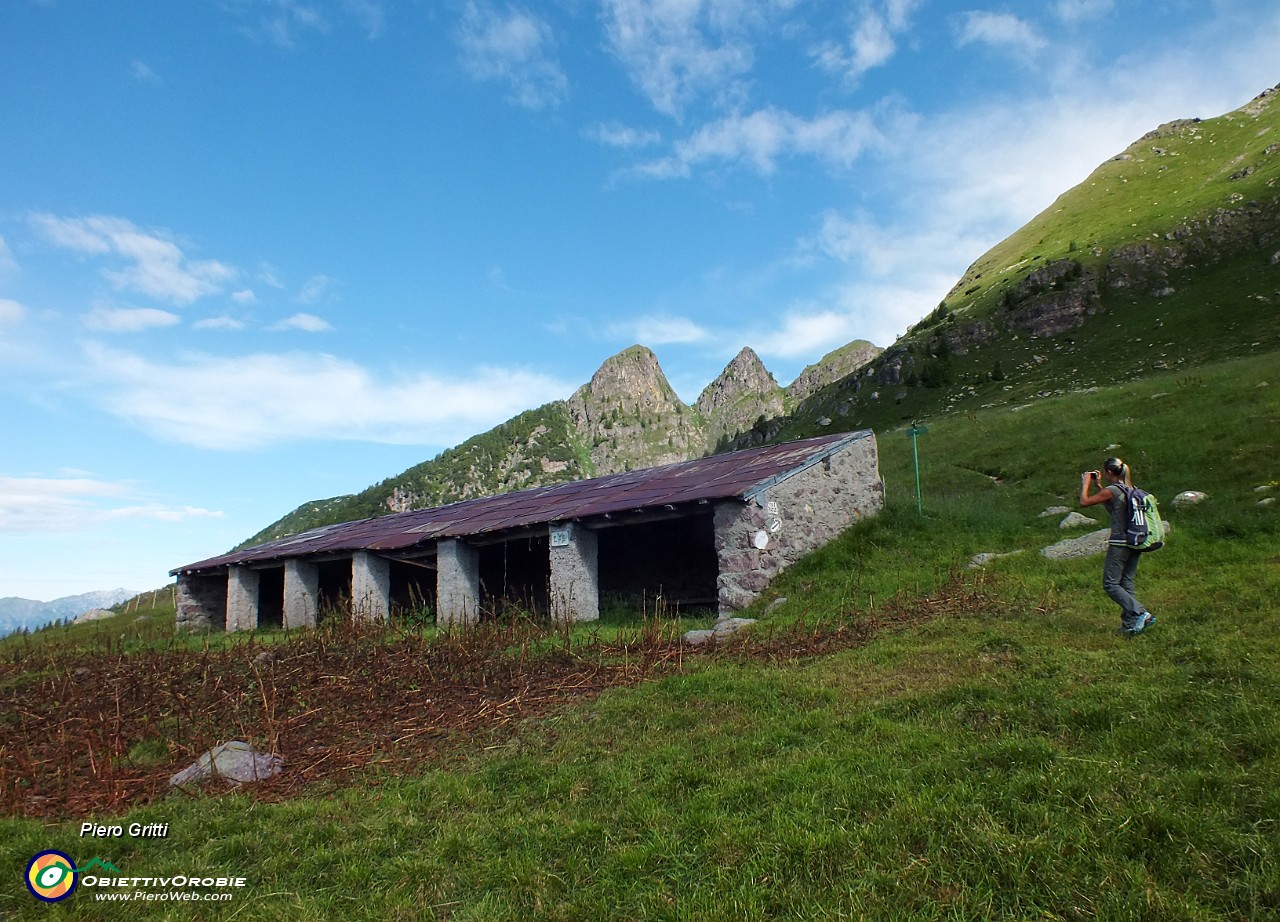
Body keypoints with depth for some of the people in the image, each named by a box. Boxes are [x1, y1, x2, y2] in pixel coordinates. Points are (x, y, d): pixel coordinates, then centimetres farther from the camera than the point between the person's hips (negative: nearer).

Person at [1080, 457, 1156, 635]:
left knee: (1110, 584, -1)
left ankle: (1141, 614, -13)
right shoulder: (1130, 489, 9)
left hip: (1120, 543, -8)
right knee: (1127, 584, 13)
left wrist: (1086, 483, 7)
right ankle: (1129, 624, 13)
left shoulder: (1112, 490, -15)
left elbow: (1084, 501, -8)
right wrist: (1098, 485, 25)